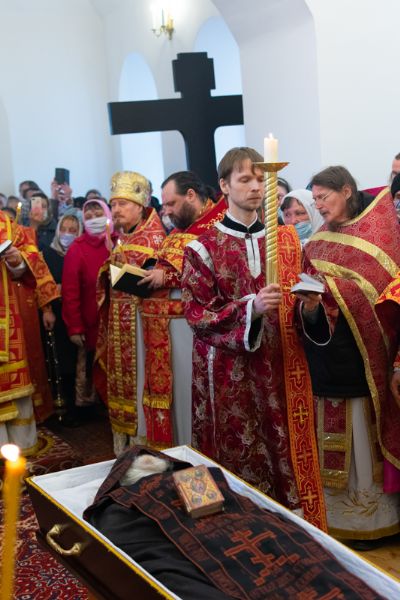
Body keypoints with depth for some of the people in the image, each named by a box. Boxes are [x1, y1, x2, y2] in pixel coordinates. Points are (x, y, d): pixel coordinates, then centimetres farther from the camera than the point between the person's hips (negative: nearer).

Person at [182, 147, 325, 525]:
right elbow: (196, 313, -9)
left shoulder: (286, 240, 8)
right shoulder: (203, 248, -3)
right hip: (230, 370, -3)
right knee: (238, 456, 2)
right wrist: (250, 307, -23)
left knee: (286, 450, 8)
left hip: (282, 365, 3)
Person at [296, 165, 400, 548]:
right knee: (333, 437, 7)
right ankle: (337, 514, 19)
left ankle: (369, 515, 12)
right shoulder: (318, 242, 16)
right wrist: (310, 306, -11)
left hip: (362, 351, -5)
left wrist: (331, 286, -21)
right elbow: (308, 299, 12)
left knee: (363, 436, -1)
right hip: (327, 354, 5)